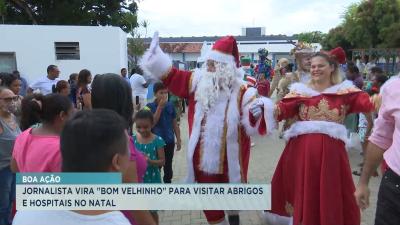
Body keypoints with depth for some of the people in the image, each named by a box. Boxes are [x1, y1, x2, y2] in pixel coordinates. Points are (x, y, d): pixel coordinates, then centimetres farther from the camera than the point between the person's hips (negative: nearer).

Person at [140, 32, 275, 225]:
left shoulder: (241, 91, -13)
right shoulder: (198, 81, -4)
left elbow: (251, 126, -16)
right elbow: (170, 76, 0)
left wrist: (256, 113, -37)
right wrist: (157, 55, -10)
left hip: (229, 154, -2)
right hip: (203, 154, 3)